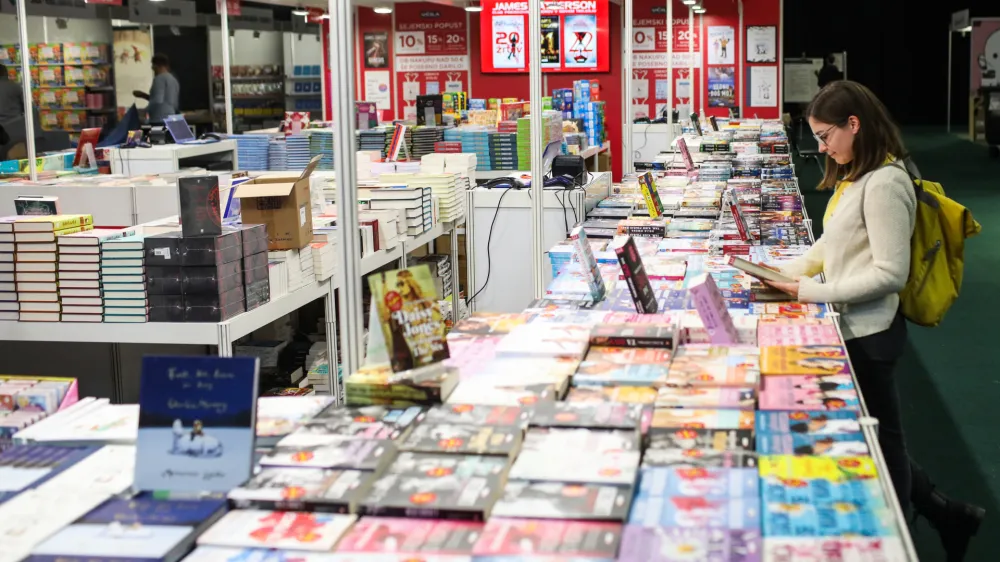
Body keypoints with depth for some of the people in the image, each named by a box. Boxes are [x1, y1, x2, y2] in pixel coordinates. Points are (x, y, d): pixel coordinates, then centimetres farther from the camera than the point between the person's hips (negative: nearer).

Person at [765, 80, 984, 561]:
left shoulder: (884, 183, -20)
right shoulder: (855, 176, 9)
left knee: (878, 440, 7)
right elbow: (832, 243, 17)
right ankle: (948, 516, 32)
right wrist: (791, 271, 3)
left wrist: (814, 292, -20)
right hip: (852, 328, 10)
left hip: (868, 332, -10)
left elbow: (890, 273, -23)